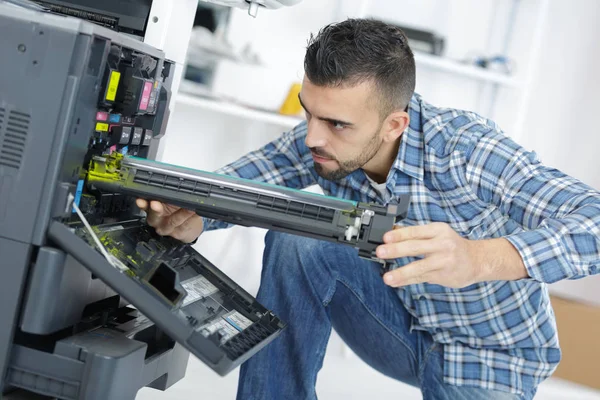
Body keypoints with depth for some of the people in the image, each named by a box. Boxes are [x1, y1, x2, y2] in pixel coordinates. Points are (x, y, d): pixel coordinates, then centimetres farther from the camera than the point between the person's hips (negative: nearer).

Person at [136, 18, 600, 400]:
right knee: (295, 241, -18)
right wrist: (190, 216, -37)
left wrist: (476, 259, -58)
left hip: (492, 356, -3)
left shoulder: (465, 149, -31)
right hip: (406, 324, 4)